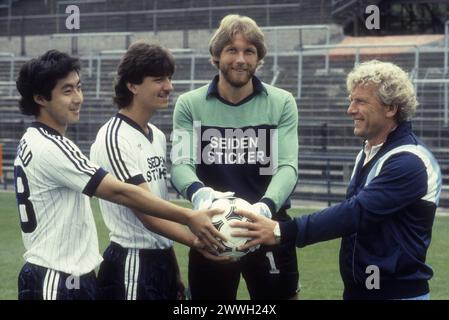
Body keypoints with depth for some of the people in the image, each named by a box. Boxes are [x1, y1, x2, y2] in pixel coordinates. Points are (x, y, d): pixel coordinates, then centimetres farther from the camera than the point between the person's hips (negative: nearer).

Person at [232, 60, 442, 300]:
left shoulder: (409, 162, -18)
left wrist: (282, 232, -31)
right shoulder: (367, 154, 12)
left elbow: (356, 212, -27)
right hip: (357, 289, 8)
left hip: (397, 291, -8)